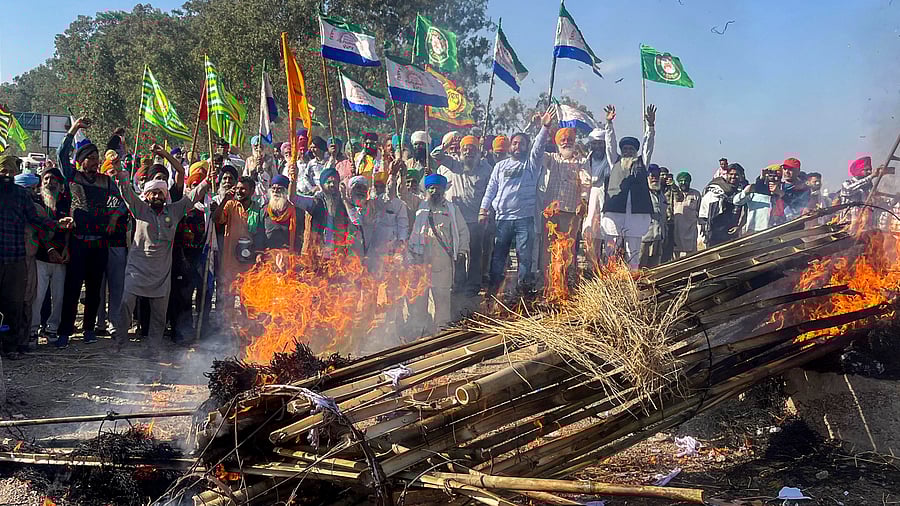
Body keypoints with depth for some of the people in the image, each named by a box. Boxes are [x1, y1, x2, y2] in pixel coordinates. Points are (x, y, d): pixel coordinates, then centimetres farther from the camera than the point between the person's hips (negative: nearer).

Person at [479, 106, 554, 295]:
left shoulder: (532, 163, 8)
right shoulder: (500, 166, 15)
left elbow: (539, 147, -9)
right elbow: (491, 189, 11)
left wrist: (545, 127, -25)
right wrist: (483, 210, 1)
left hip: (525, 217, -2)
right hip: (502, 217, 2)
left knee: (525, 255, -2)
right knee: (498, 254, 4)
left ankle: (524, 287, 4)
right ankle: (494, 288, 10)